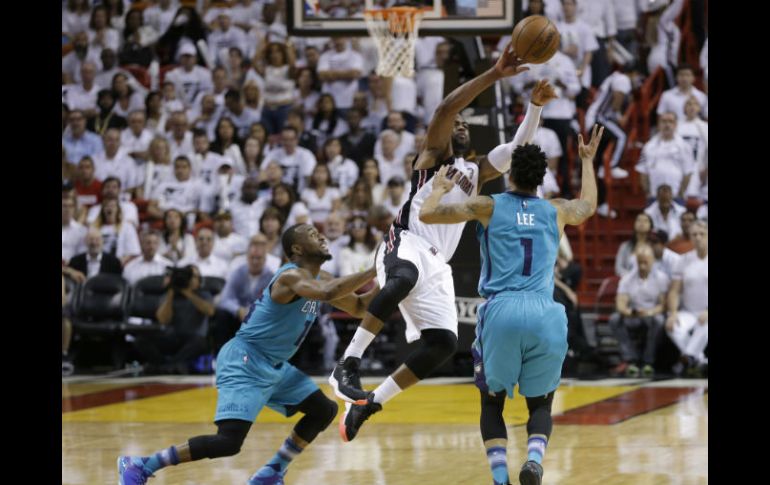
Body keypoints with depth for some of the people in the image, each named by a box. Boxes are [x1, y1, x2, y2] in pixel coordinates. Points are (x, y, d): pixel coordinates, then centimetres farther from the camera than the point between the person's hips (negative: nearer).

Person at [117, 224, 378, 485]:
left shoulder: (319, 278, 10)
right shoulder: (291, 276, -19)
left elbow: (358, 307, 21)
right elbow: (327, 293, -39)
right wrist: (374, 272, -33)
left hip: (274, 366, 10)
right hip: (244, 362, -10)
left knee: (324, 411, 11)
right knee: (229, 441, -22)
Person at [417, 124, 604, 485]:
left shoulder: (488, 206, 10)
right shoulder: (557, 211, 18)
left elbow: (426, 215, 13)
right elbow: (589, 205, 42)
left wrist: (439, 188, 33)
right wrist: (587, 160, 57)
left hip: (501, 311, -1)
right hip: (545, 314, 1)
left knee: (492, 401, 16)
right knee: (540, 403, 14)